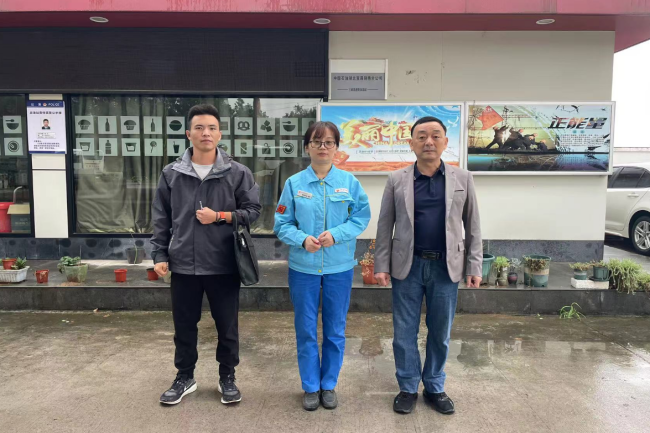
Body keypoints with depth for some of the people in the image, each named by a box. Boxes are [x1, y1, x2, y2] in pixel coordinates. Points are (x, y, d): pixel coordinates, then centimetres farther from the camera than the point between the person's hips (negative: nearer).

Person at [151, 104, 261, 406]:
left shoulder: (238, 173, -2)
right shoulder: (171, 174, 3)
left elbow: (253, 210, -1)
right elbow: (161, 219, 7)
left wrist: (220, 216, -14)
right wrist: (160, 255, 2)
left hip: (224, 265, -1)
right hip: (183, 265, 2)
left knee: (227, 326, 11)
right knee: (184, 326, 15)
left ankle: (227, 378, 31)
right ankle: (185, 378, 35)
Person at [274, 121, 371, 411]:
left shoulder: (349, 182, -2)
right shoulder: (294, 183, -2)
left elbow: (362, 217, -2)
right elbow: (282, 224, -1)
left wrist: (336, 234, -17)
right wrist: (303, 239, -18)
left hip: (340, 267, 0)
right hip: (303, 267, 0)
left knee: (335, 330, 12)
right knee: (305, 330, 10)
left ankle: (329, 385, 31)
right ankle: (310, 387, 29)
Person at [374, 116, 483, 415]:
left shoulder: (462, 179, 2)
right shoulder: (396, 180, 0)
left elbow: (472, 227, 4)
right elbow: (385, 226, 1)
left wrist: (474, 266, 0)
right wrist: (382, 265, -3)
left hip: (446, 267, 1)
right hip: (408, 266, 0)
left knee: (440, 334, 13)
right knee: (404, 333, 9)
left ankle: (435, 387, 32)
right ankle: (408, 388, 27)